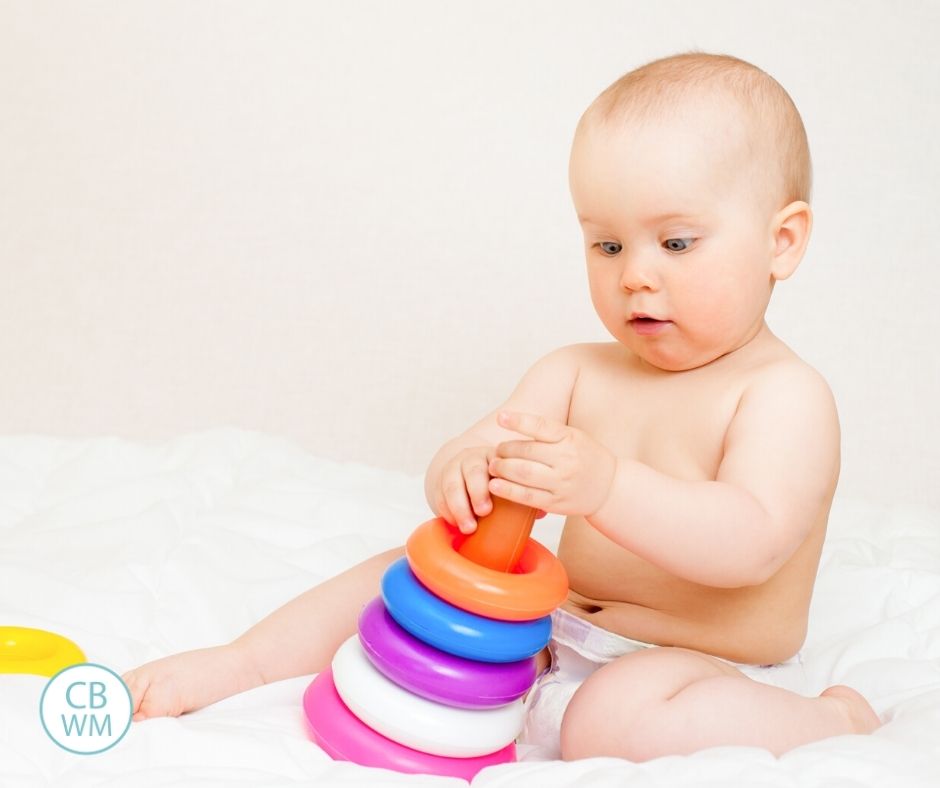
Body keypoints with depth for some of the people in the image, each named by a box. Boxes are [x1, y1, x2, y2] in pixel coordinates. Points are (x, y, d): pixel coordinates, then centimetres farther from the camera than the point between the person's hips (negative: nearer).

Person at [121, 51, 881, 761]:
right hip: (555, 637, 6)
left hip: (704, 676, -6)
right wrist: (465, 473, -30)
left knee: (617, 716, -35)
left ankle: (833, 722, -10)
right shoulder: (576, 374, 5)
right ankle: (239, 664, 9)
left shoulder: (787, 395, -13)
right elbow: (453, 465, -4)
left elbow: (753, 542, -29)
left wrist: (602, 485, -43)